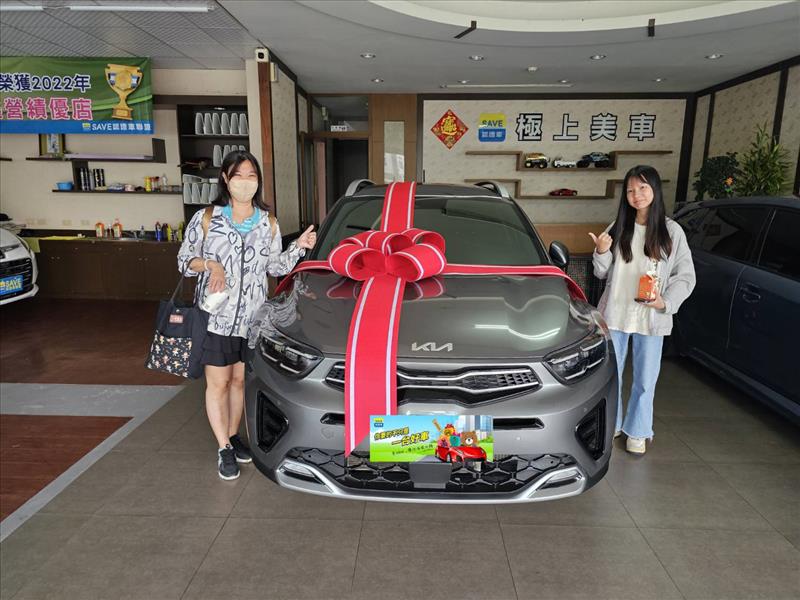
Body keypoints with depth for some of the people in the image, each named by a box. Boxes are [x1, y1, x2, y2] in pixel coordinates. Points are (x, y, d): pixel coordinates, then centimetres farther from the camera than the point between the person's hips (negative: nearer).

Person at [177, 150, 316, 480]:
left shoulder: (269, 223, 7)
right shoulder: (206, 219, -1)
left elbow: (276, 267, 12)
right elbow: (184, 260, 4)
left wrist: (298, 246, -2)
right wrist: (209, 265, -15)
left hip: (252, 316, 3)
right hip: (215, 315, -2)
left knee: (240, 379, 14)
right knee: (218, 383, 4)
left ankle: (234, 434, 33)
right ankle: (224, 448, 18)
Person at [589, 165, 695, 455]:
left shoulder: (672, 231, -2)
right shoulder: (618, 228, 2)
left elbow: (685, 276, 0)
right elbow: (602, 273, 7)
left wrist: (666, 302, -16)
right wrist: (601, 253, -13)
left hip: (651, 318, -1)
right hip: (614, 314, 2)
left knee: (645, 379, 9)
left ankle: (637, 431, 28)